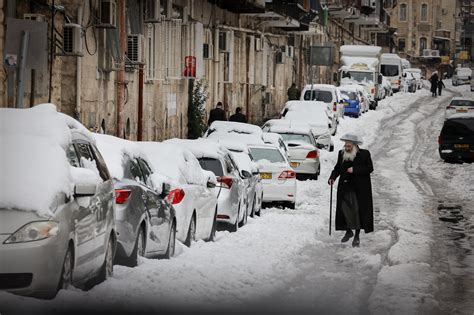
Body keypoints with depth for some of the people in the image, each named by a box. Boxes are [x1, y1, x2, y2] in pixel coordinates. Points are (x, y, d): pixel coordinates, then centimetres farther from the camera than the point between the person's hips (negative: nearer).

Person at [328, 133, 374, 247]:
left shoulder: (364, 154, -4)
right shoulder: (342, 154, 7)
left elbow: (370, 168, -6)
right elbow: (337, 168, 15)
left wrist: (355, 170, -16)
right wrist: (332, 177, -3)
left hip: (359, 189, -4)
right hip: (345, 188, 4)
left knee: (357, 211, -3)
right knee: (344, 208, 1)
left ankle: (357, 236, 6)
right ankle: (348, 231, 21)